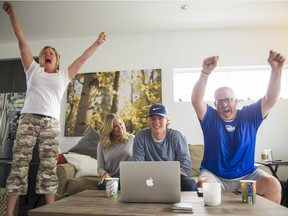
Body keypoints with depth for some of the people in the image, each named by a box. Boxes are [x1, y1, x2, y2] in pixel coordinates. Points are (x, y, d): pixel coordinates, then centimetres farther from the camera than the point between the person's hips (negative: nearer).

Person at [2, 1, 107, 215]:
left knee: (49, 168, -2)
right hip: (28, 119, 0)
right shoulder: (33, 69, 19)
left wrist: (98, 42, 22)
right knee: (19, 165, -4)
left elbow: (83, 59, 20)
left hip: (51, 124, 0)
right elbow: (22, 41, 17)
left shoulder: (64, 75, 19)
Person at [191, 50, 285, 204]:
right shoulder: (210, 118, -4)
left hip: (247, 175, 2)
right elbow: (196, 100, -20)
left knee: (273, 184, -22)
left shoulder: (249, 116, 3)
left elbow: (270, 99, -8)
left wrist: (276, 70, -22)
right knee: (203, 185, -31)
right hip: (214, 175, -2)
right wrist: (206, 72, -34)